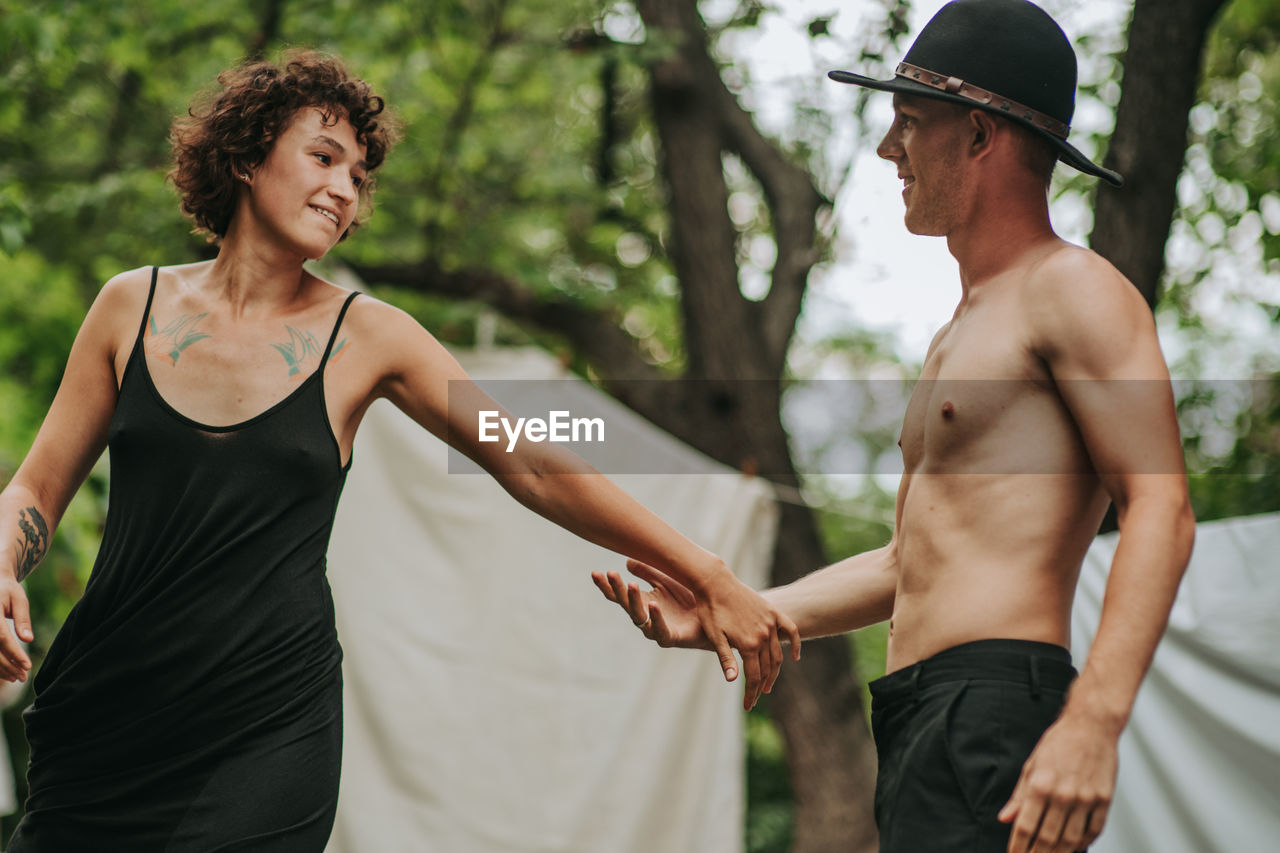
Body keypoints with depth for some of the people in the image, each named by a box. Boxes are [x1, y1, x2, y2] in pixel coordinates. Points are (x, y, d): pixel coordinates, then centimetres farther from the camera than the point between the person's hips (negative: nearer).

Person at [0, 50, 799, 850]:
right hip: (102, 716, 2)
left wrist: (710, 578, 0)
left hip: (269, 734, -1)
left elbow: (534, 469, 2)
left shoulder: (367, 337, 1)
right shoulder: (133, 305, 6)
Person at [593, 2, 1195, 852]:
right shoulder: (962, 335, 27)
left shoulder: (1072, 291, -3)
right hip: (922, 725, 10)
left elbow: (1162, 512, -15)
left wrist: (1095, 720, -26)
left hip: (995, 715, -10)